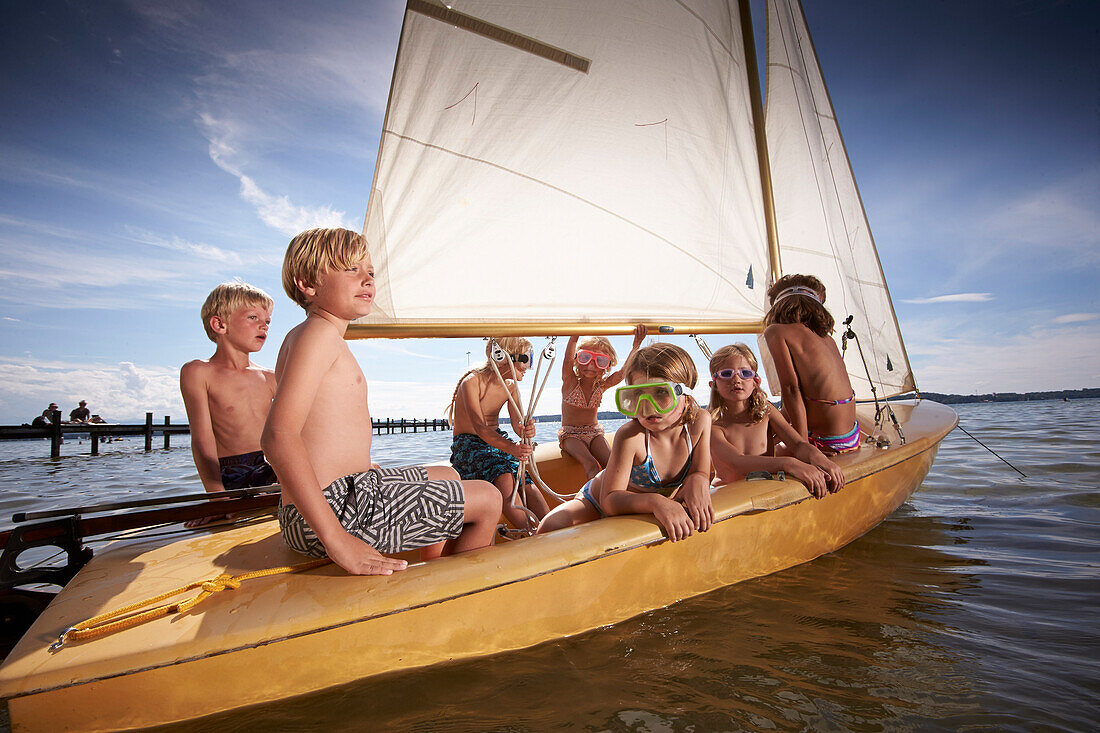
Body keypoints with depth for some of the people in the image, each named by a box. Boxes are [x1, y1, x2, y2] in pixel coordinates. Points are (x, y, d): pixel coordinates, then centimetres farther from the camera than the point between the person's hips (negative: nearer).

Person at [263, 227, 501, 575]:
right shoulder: (319, 332, -15)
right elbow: (278, 436, -27)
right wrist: (338, 541, -30)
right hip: (339, 505, -10)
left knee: (447, 476, 30)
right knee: (488, 500, -3)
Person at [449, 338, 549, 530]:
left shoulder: (511, 386, 3)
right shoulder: (471, 382, -19)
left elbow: (517, 422, -9)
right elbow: (479, 427, -30)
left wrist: (526, 429, -36)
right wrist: (510, 447, -47)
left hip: (497, 440, 5)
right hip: (468, 444, -5)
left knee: (524, 482, -26)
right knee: (503, 476, -35)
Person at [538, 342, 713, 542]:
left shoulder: (699, 422, -19)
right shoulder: (630, 436, -34)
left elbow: (700, 472, -7)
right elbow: (610, 500, -36)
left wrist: (697, 480, -31)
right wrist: (654, 501, -54)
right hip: (597, 505, -6)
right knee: (550, 528, -31)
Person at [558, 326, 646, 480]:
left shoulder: (602, 385, -3)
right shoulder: (570, 382, -12)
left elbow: (625, 371, -18)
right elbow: (568, 357, -31)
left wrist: (636, 346, -32)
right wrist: (575, 335, -48)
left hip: (594, 433, 4)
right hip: (570, 434, -3)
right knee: (591, 465, -27)